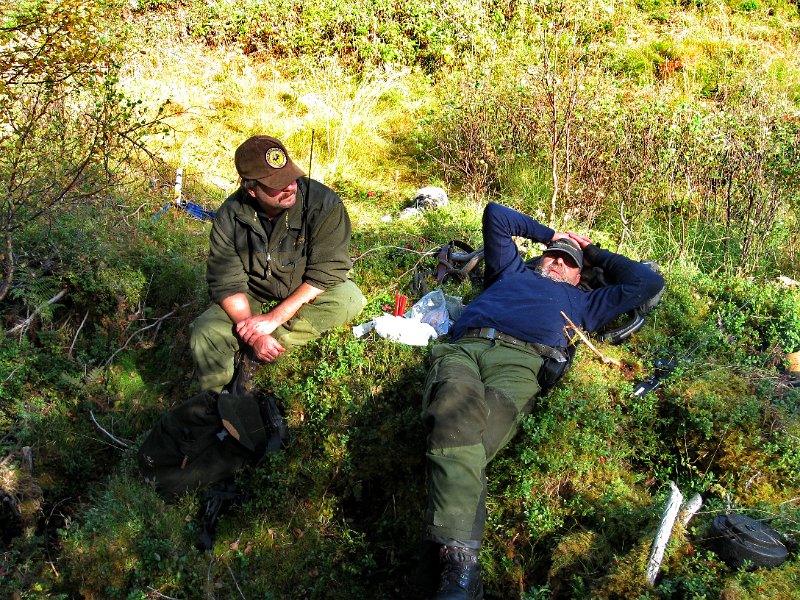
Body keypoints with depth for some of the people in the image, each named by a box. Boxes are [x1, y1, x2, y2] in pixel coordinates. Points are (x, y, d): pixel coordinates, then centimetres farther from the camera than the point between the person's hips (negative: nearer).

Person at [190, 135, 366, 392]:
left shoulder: (323, 203, -24)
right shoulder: (230, 215, -15)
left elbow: (327, 273, -25)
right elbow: (227, 283, -14)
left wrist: (274, 318, -30)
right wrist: (253, 332, -30)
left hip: (306, 299, -1)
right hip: (253, 300, 1)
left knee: (349, 298, -31)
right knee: (206, 331, -23)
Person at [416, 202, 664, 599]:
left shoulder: (581, 302, 42)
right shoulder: (511, 272, 44)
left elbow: (647, 283, 45)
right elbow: (495, 214, 50)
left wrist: (595, 253, 51)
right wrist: (547, 234, 54)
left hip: (522, 360, 0)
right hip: (463, 346, 0)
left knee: (464, 437, -36)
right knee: (457, 404, -40)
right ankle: (458, 565, -54)